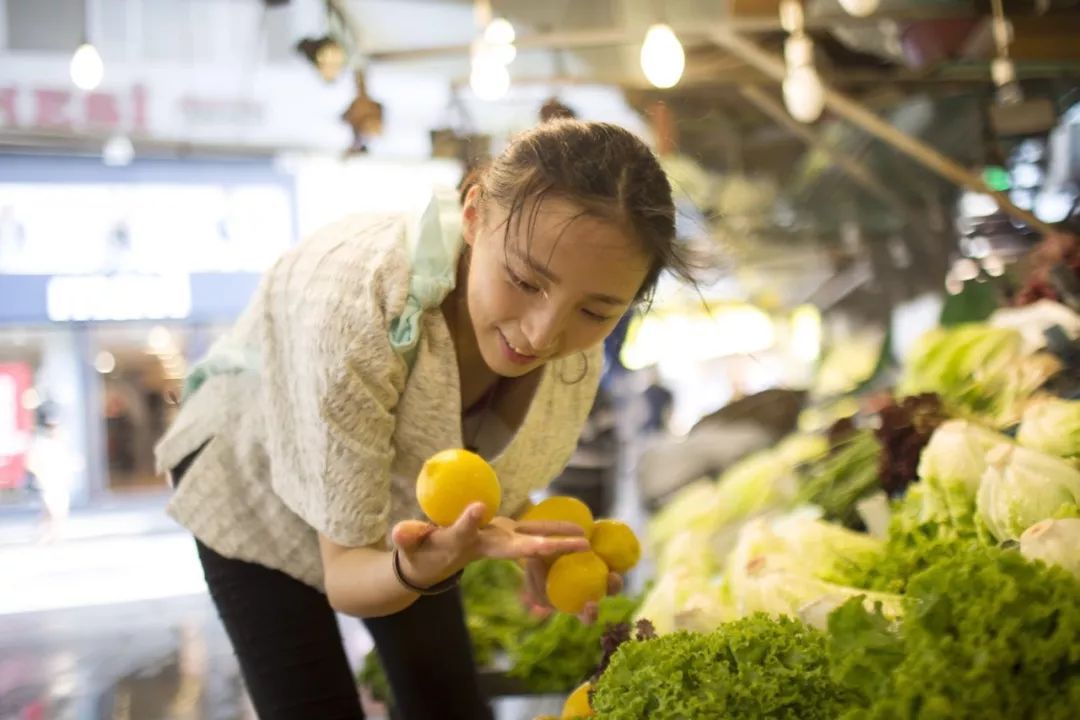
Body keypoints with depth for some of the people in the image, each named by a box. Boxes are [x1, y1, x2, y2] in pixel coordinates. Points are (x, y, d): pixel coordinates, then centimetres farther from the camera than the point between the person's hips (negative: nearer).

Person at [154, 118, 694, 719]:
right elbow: (345, 577, -33)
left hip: (404, 495, 4)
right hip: (254, 474, -4)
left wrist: (539, 551, -23)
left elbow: (499, 467, -4)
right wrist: (422, 564, -53)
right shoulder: (354, 308, -42)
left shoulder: (578, 345, -25)